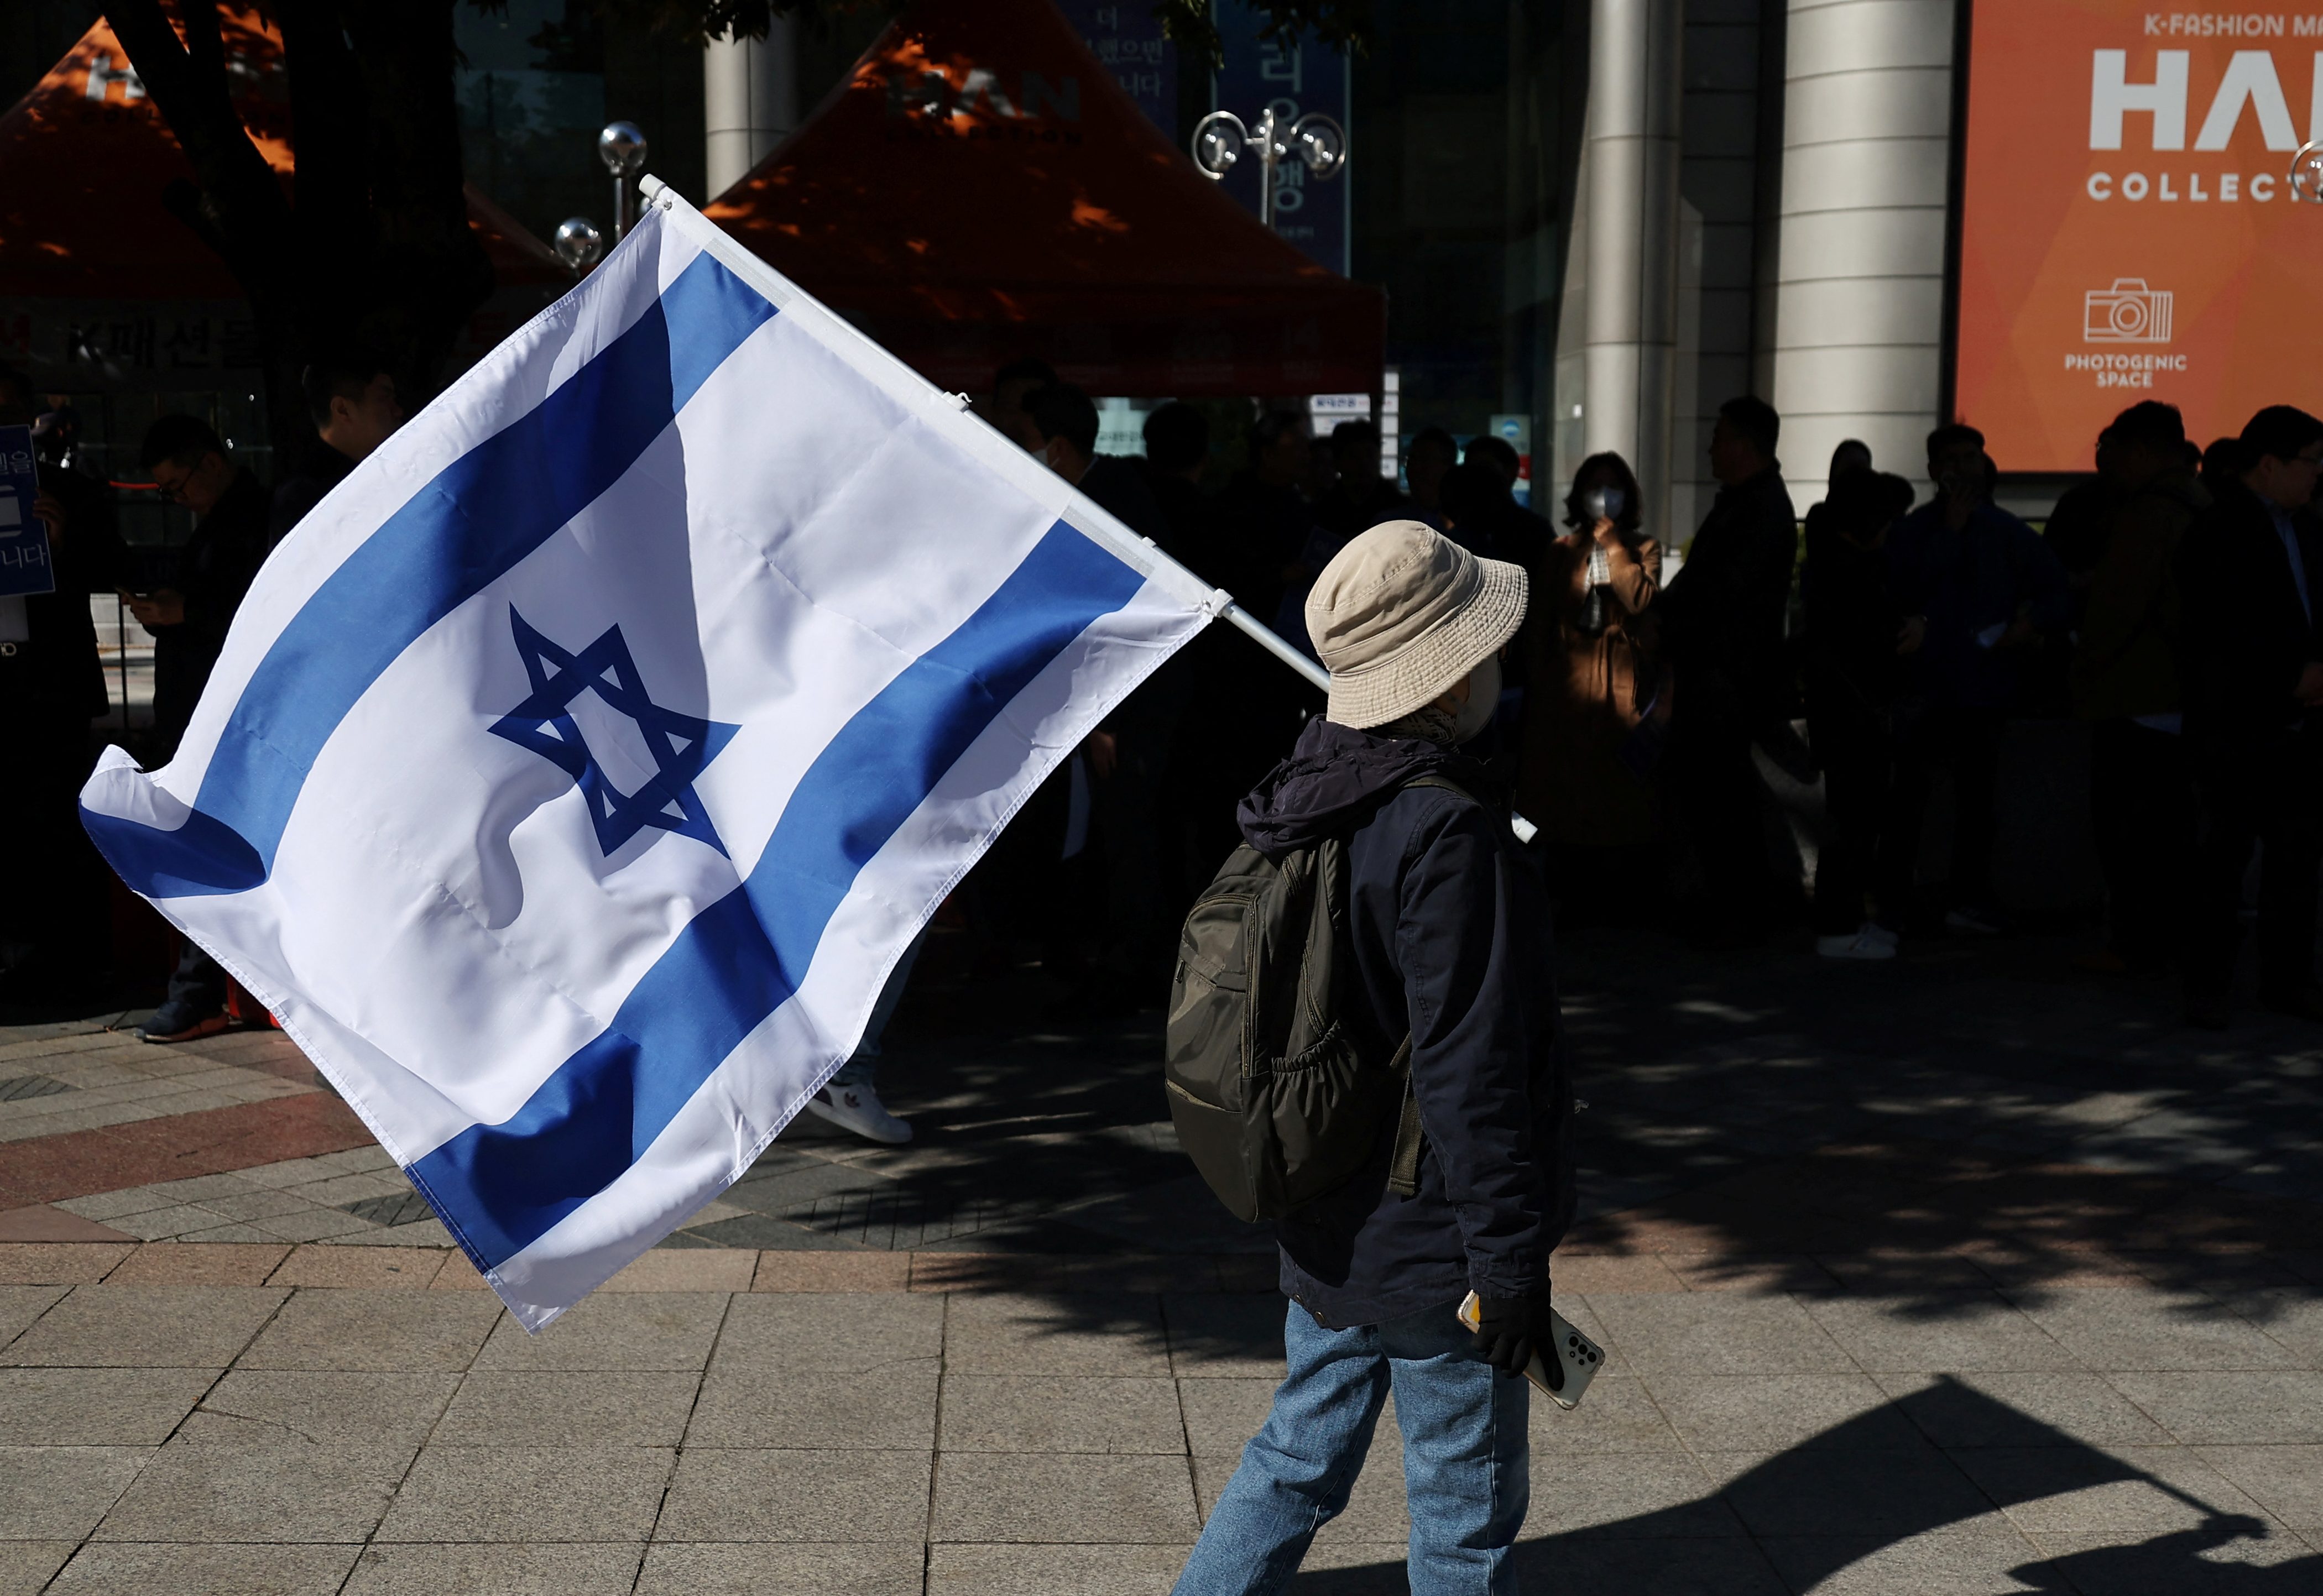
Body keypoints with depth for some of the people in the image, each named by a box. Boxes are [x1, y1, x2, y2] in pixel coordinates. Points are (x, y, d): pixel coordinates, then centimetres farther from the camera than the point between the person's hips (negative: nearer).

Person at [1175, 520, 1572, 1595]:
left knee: (1299, 1457, 21)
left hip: (1324, 1225, 8)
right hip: (1430, 1248, -8)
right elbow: (1468, 1070, -25)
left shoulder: (1315, 786, 4)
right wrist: (1512, 1254, -18)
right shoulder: (1447, 833, -24)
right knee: (1467, 1508, 9)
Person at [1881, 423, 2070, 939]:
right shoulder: (1915, 529, 8)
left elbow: (2060, 593, 8)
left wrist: (2034, 623, -11)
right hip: (1924, 680, -1)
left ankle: (1969, 897, 12)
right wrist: (1951, 530, -9)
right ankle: (1892, 894, -4)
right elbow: (1906, 587, -6)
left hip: (1987, 680, 1)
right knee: (1906, 790, -8)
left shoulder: (2007, 533, 10)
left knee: (1977, 795, 4)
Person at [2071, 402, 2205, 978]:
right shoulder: (2205, 509, 11)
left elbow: (2118, 607, -19)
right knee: (2172, 823, 13)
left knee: (2120, 826, -3)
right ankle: (2173, 938, 19)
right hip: (2185, 694, 9)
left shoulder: (2145, 515, -17)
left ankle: (2135, 946, -3)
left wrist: (2087, 670, -5)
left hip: (2135, 698, -9)